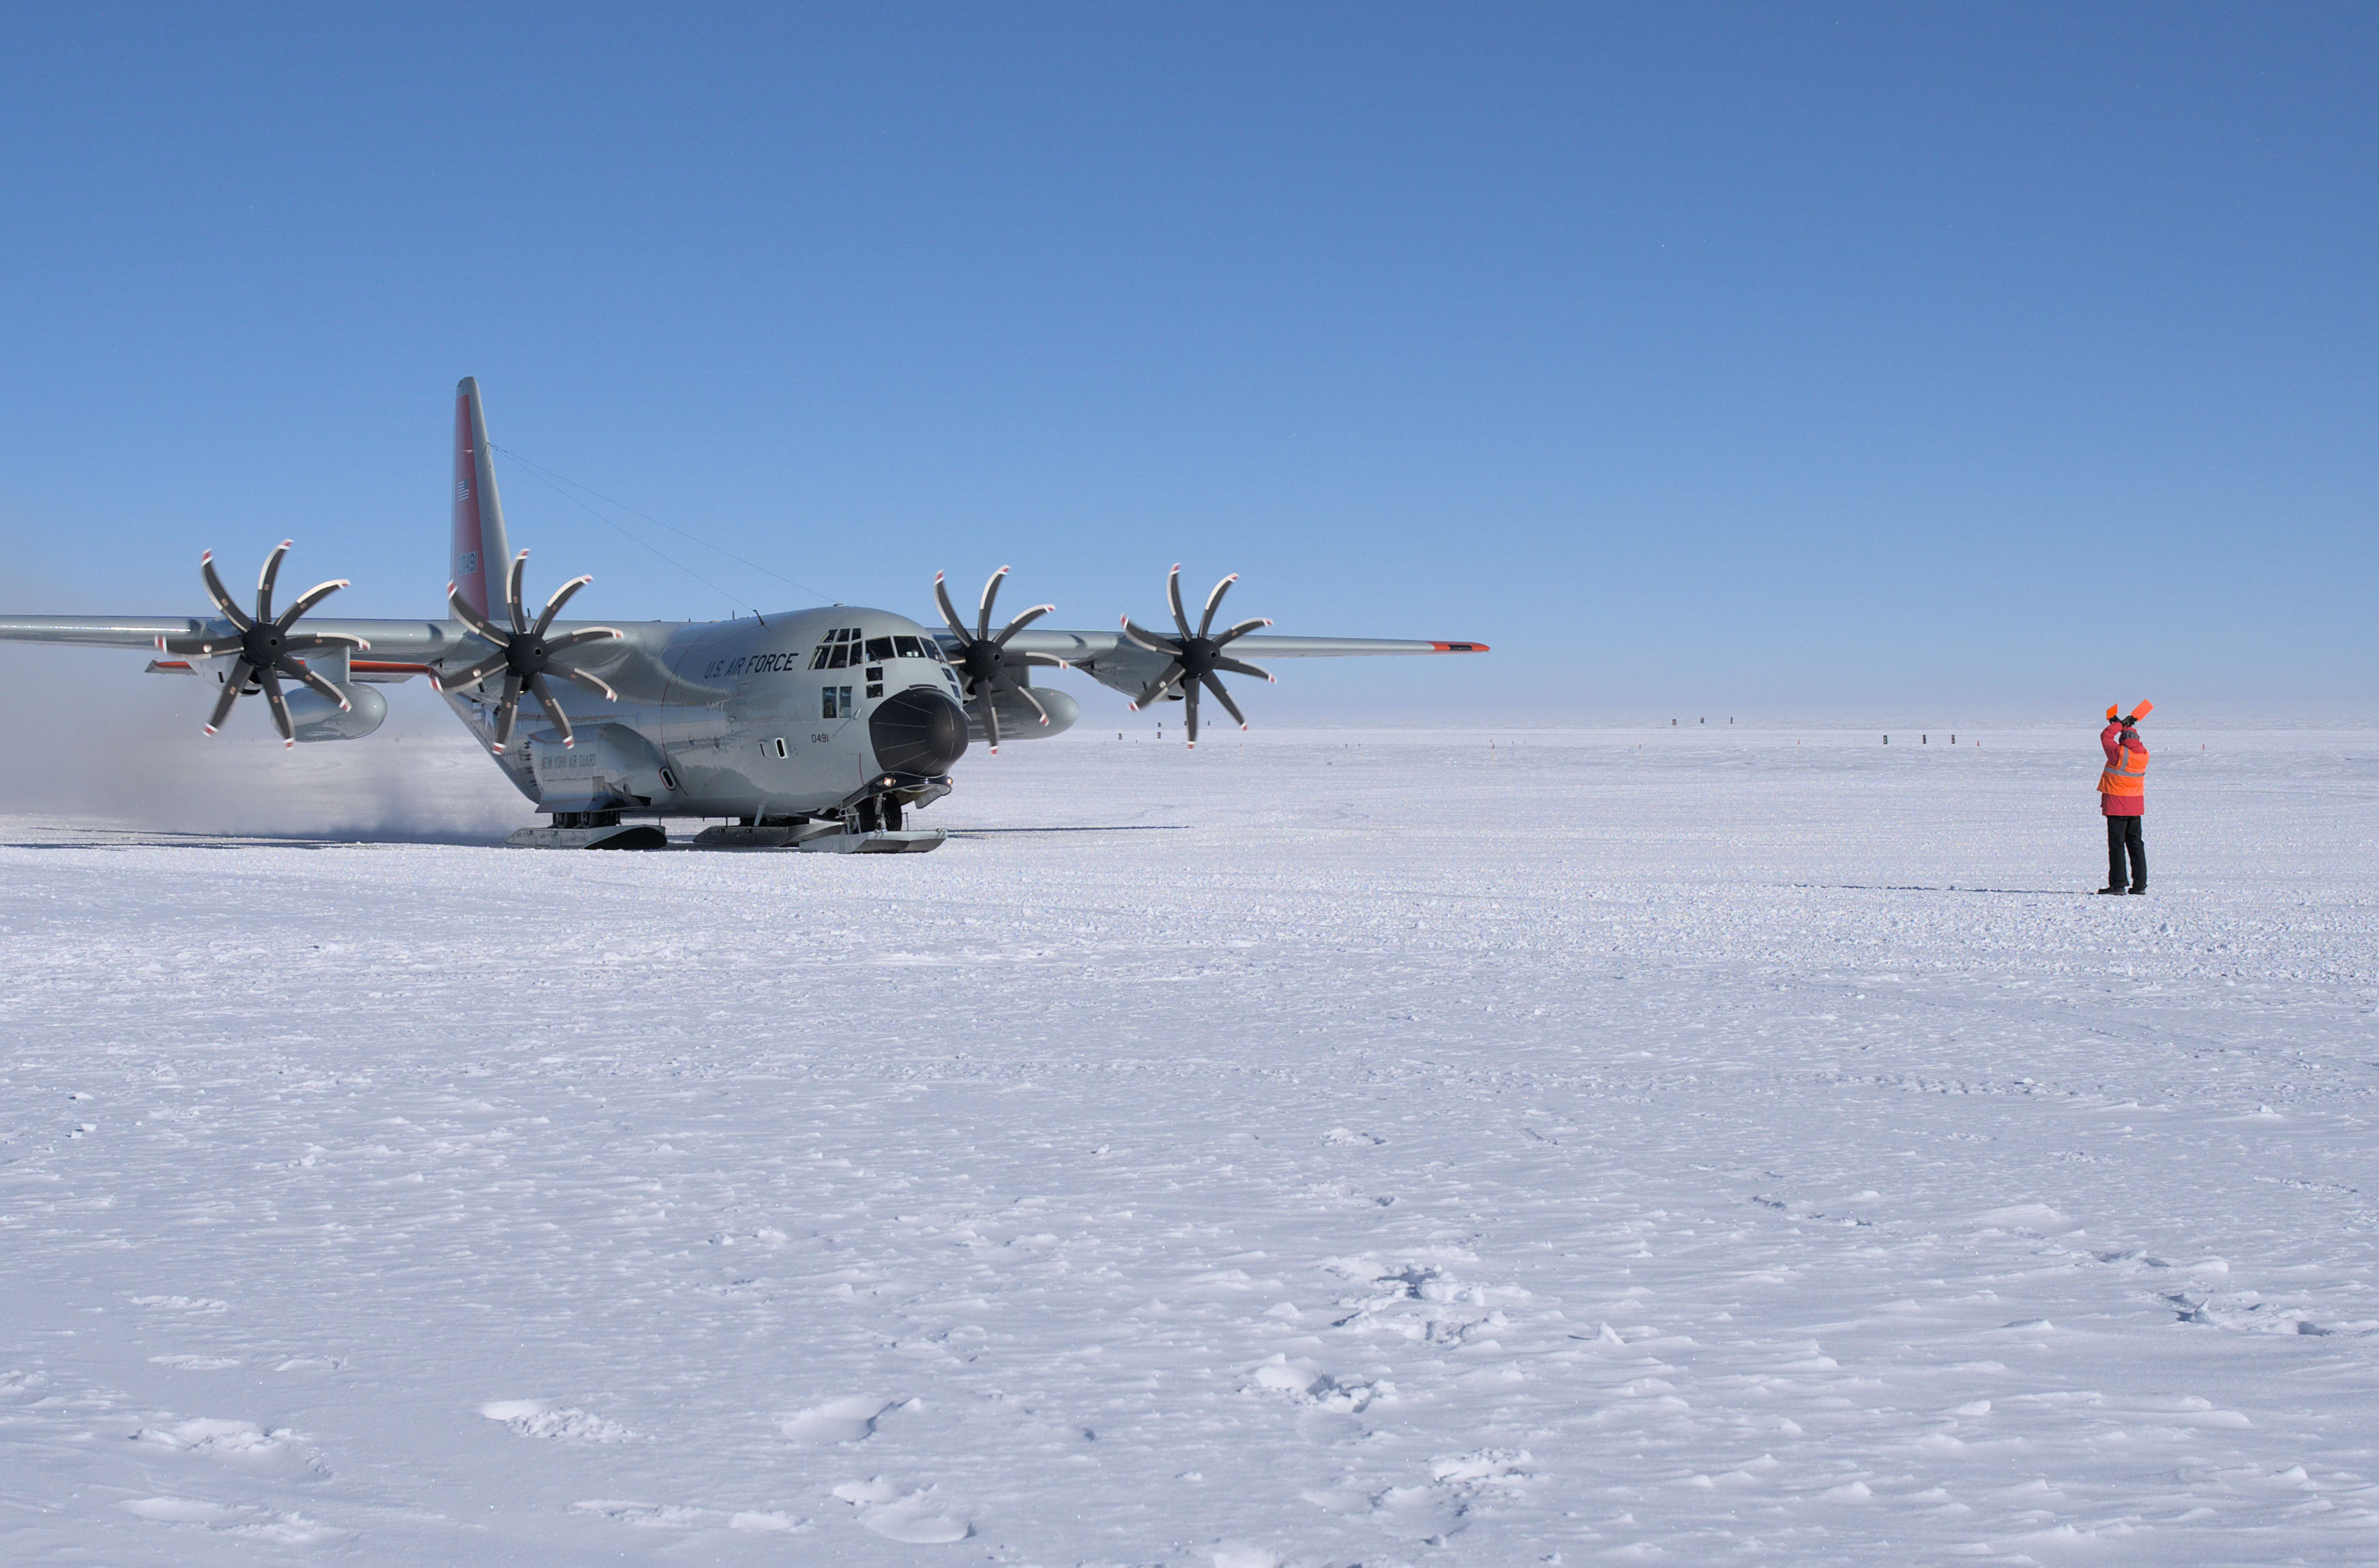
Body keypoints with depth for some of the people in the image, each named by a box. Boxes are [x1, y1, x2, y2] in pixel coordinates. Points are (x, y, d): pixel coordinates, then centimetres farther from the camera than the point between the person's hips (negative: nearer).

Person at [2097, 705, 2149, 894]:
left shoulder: (2119, 754, -17)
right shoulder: (2143, 754, 1)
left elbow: (2106, 736, -3)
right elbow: (2133, 743, 24)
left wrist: (2120, 725, 8)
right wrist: (2129, 725, 26)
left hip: (2117, 805, -6)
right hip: (2136, 806, 6)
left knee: (2116, 844, -4)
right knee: (2135, 844, 11)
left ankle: (2118, 884, -7)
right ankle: (2140, 884, 11)